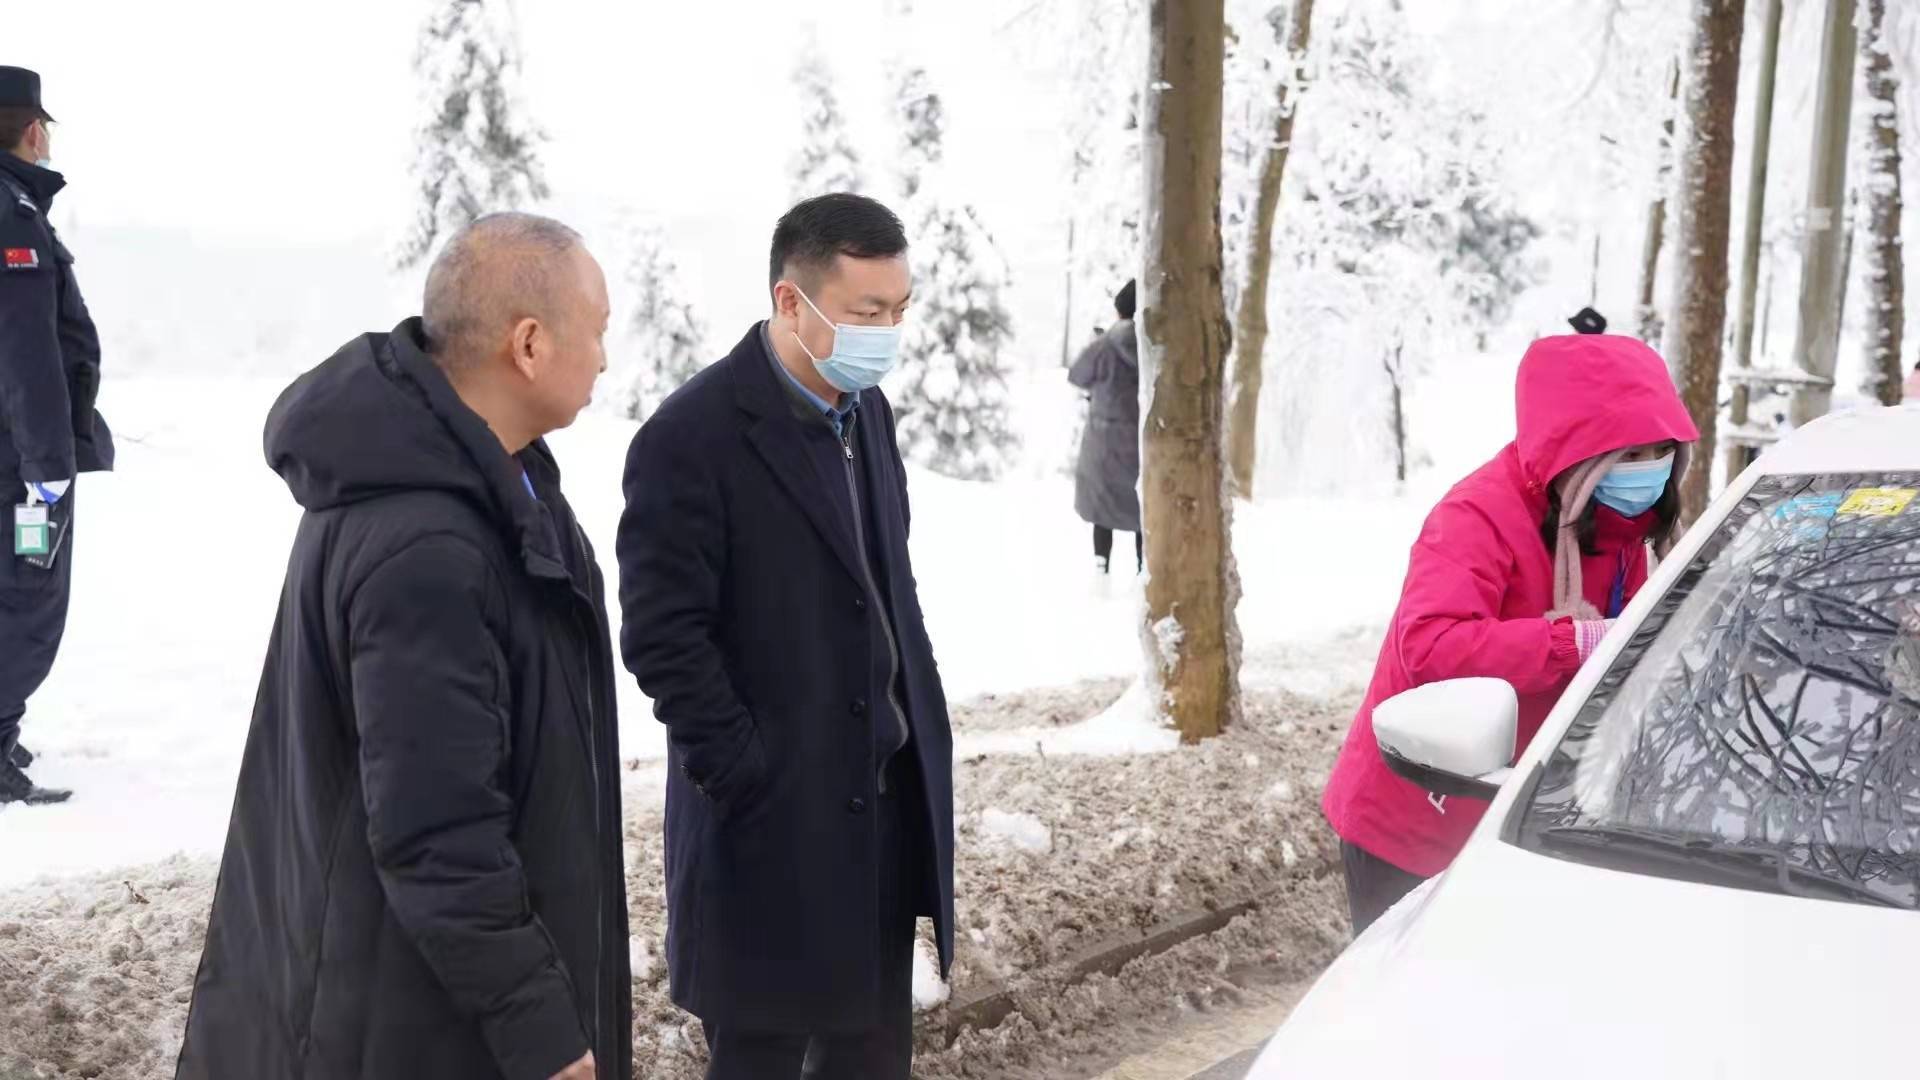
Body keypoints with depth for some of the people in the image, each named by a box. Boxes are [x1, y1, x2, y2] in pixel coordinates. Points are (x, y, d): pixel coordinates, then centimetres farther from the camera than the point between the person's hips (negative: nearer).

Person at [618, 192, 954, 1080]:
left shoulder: (865, 407, 9)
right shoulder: (692, 438, -16)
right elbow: (662, 636, -17)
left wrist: (919, 725, 10)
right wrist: (749, 778, -16)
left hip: (885, 795, 7)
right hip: (772, 810, -7)